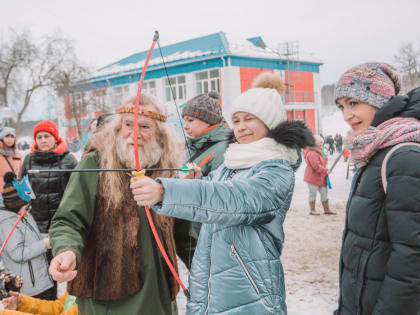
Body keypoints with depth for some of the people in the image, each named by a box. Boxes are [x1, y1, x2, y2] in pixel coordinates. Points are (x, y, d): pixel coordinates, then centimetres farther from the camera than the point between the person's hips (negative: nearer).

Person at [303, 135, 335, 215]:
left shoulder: (319, 152, 18)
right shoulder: (312, 153, -19)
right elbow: (316, 166, -26)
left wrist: (325, 160, 10)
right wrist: (325, 170, -20)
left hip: (321, 178, 10)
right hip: (313, 177, -10)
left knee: (324, 193, 11)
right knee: (313, 194, 0)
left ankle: (326, 209, 18)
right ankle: (312, 210, 11)